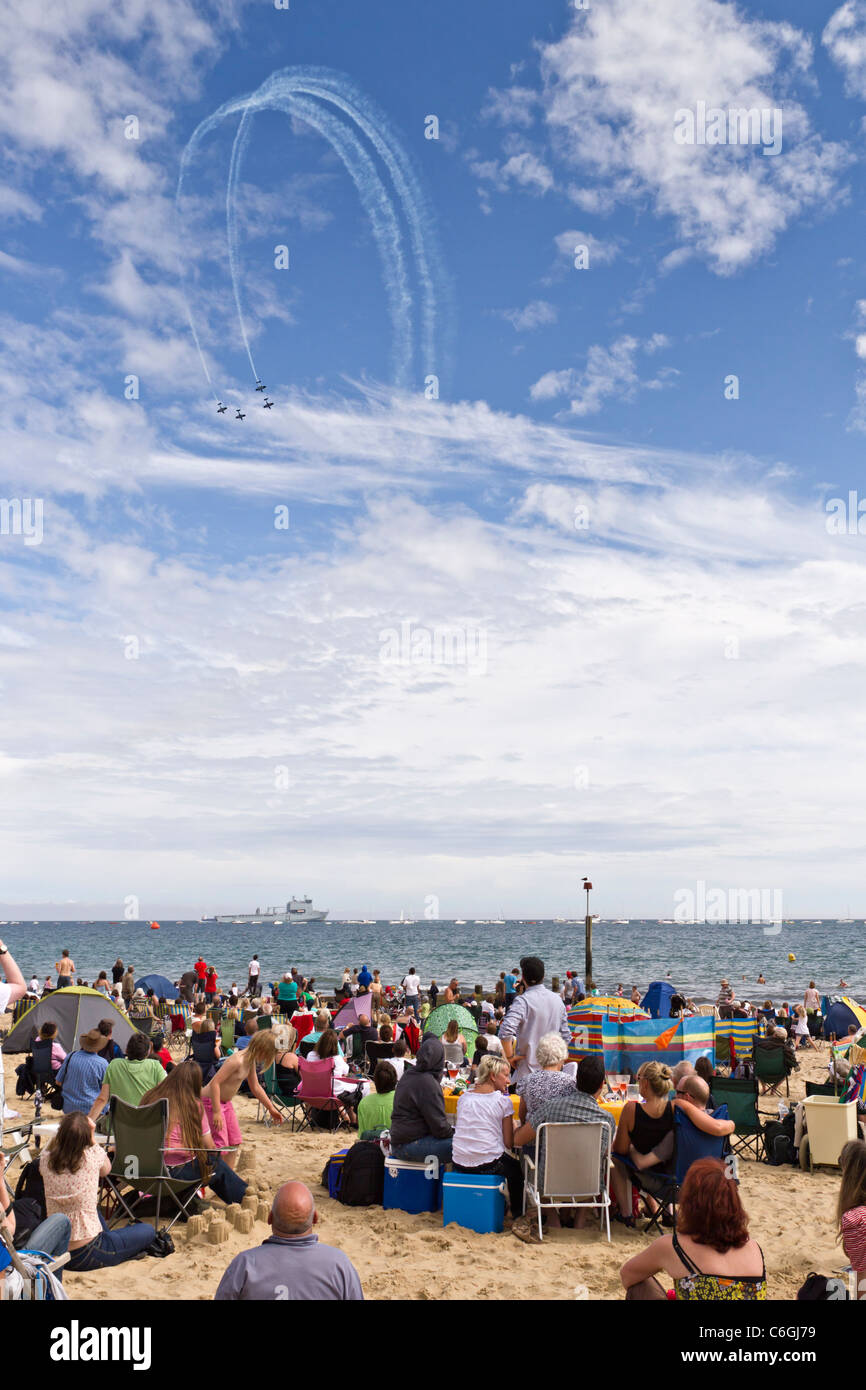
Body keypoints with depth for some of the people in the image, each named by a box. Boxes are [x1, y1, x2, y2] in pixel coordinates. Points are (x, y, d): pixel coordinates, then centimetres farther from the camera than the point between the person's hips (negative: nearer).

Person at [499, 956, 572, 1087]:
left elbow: (505, 1032, -27)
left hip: (528, 1070, -6)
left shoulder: (523, 1001, -14)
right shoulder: (557, 1000, 6)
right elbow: (566, 1036, 13)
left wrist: (510, 1056, -14)